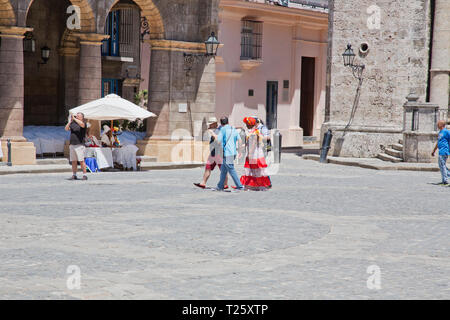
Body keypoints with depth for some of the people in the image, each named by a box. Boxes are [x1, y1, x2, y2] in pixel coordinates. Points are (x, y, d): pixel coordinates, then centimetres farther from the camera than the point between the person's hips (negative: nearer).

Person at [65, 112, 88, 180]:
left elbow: (82, 124, -24)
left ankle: (84, 175, -6)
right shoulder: (73, 123, 15)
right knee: (73, 161, 6)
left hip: (80, 145, -5)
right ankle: (74, 175, 9)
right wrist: (70, 121, -4)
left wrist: (74, 118, -19)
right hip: (72, 145, 5)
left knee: (81, 161, -9)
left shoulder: (83, 123, -1)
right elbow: (66, 129, 8)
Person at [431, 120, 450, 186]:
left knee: (442, 165, -8)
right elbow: (438, 142, 28)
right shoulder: (440, 132, 19)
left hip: (444, 151, -9)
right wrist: (434, 151, 32)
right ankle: (444, 180, 18)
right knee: (441, 166, 12)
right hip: (441, 152, 9)